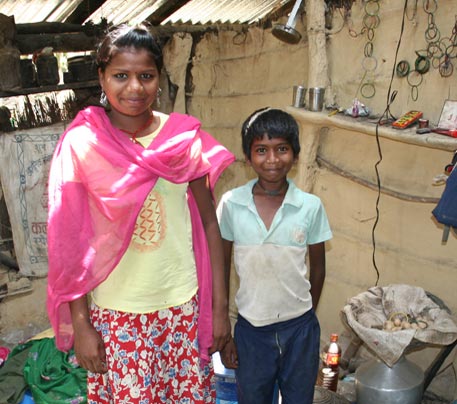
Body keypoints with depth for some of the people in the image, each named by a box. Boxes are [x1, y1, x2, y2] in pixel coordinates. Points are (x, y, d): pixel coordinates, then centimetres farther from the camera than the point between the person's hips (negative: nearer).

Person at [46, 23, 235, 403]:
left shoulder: (185, 137, -4)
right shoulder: (80, 144, -9)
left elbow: (209, 224, 1)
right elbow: (70, 241, -5)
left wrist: (220, 306, 1)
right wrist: (80, 325, -4)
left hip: (183, 306, 2)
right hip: (114, 314, -1)